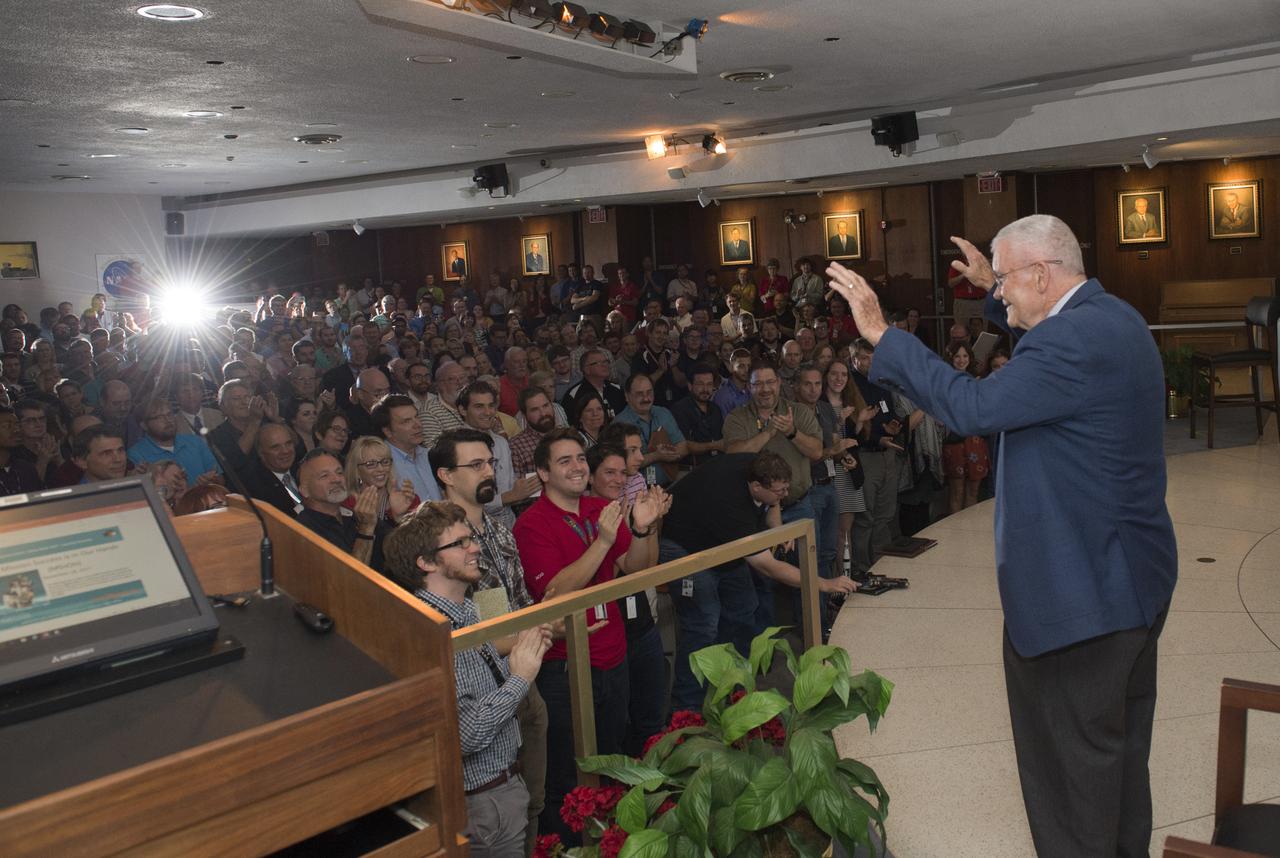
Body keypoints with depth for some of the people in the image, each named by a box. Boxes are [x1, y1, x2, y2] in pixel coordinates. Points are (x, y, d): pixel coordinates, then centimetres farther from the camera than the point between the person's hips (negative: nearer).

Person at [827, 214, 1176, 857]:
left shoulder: (1076, 340, -26)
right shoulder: (1112, 318, 8)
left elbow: (974, 407, -31)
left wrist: (880, 334, -26)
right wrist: (994, 291, 24)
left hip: (1084, 587, -11)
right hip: (1135, 575, 11)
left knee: (1076, 752, 4)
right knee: (1121, 735, 25)